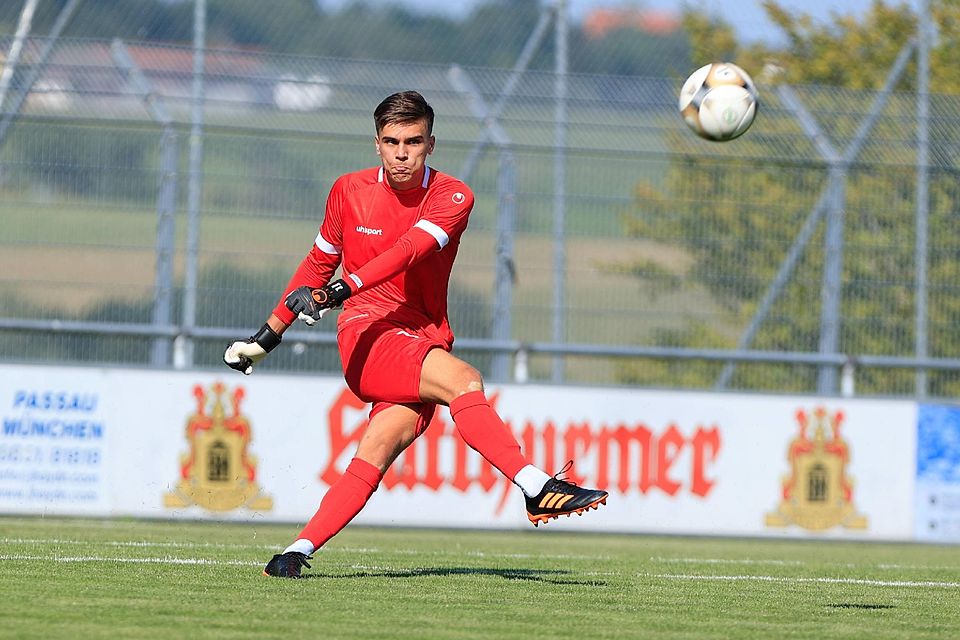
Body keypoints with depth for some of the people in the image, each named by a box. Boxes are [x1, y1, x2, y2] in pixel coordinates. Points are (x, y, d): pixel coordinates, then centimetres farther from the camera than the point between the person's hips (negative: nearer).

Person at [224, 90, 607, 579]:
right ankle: (537, 489, -39)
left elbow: (409, 250, -17)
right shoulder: (349, 191, 8)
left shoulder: (453, 198, 1)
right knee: (464, 380, -29)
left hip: (425, 343, 2)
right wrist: (269, 334, 24)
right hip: (367, 336, -2)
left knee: (381, 448, -21)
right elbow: (320, 262, 23)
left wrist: (345, 287, -33)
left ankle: (299, 551, -19)